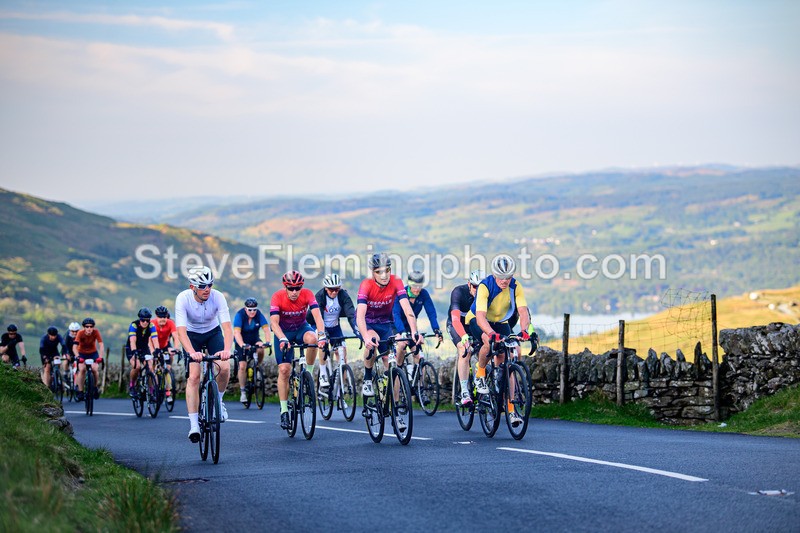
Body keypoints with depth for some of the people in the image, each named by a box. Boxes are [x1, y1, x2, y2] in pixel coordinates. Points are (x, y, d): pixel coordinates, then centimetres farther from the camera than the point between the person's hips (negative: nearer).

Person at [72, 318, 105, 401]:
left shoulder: (96, 332, -24)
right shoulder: (80, 333, -27)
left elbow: (101, 345, -29)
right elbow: (74, 347, -34)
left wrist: (100, 356, -44)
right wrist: (77, 357, -50)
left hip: (93, 353, 1)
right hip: (82, 353, -1)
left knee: (94, 369, -21)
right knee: (82, 369, -23)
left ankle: (95, 387, 6)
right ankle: (80, 392, -14)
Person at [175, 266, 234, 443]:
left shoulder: (218, 297, -27)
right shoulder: (183, 299, -29)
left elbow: (227, 326, -33)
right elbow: (181, 330, -37)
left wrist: (227, 349, -52)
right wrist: (192, 352, -53)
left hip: (213, 332, 1)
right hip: (192, 335, -1)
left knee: (225, 368, -21)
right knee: (193, 376, -17)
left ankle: (218, 400, 10)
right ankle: (194, 425, -15)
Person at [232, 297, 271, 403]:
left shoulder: (259, 315, -18)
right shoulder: (240, 315, -24)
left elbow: (266, 329, -27)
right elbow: (237, 332, -34)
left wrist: (267, 342, -46)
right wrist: (242, 345, -51)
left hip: (254, 340, 2)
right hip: (242, 342, -2)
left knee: (260, 350, -31)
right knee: (242, 366, -14)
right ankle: (242, 392, -3)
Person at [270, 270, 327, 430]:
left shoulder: (307, 294, -22)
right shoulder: (277, 297, -25)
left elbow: (317, 315, -33)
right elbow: (274, 322, -34)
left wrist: (321, 335, -50)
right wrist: (283, 339, -52)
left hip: (301, 328, 1)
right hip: (284, 332, -1)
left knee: (312, 338, -35)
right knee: (284, 370, -12)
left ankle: (308, 374, -13)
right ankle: (284, 411, -2)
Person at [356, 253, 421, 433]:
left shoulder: (396, 283, -22)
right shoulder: (366, 285, -28)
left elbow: (407, 309, -31)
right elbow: (360, 315, -39)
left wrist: (414, 331, -48)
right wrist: (366, 337, -56)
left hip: (386, 322, 2)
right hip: (367, 322, -2)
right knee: (373, 341, -37)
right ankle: (367, 380, -14)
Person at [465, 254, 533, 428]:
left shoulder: (515, 287, -20)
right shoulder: (485, 286, -31)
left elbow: (523, 312, -27)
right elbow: (480, 316, -40)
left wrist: (524, 330, -47)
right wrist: (491, 333, -58)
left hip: (501, 322, 3)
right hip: (477, 321, -3)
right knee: (489, 342, -37)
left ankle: (511, 410, -8)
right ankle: (480, 375, -9)